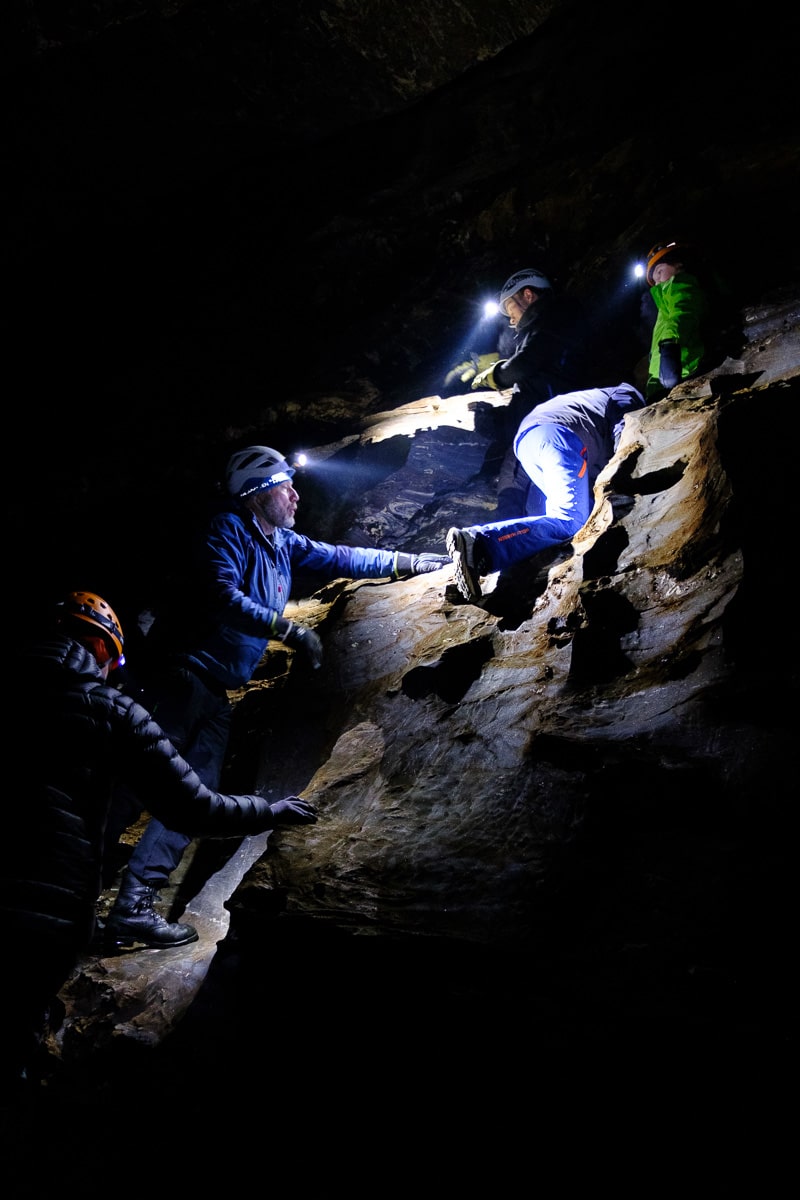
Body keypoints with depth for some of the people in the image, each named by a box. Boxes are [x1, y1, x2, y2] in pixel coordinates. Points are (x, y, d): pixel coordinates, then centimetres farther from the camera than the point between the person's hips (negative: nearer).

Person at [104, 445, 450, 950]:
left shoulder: (282, 544, 17)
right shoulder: (228, 529, -7)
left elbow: (341, 558, 25)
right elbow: (223, 596, -22)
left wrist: (412, 562, 26)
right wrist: (288, 629, -23)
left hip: (216, 693, 9)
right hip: (182, 674, -9)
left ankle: (133, 906, 1)